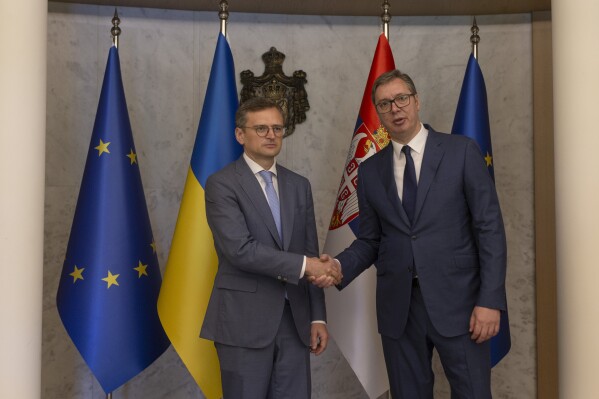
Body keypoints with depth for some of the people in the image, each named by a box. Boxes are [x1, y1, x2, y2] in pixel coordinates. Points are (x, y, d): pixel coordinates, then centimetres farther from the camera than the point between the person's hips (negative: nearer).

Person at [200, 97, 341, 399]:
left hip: (295, 319, 5)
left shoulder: (299, 185, 12)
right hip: (244, 321, -5)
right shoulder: (221, 184, -7)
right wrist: (303, 265, -17)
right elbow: (240, 249, -19)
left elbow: (311, 252, 12)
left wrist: (317, 316, 8)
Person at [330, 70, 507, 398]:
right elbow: (370, 240, 11)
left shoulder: (462, 152, -1)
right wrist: (338, 267, -9)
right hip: (398, 307, 3)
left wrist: (490, 299, -11)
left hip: (455, 301, -3)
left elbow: (490, 228, -4)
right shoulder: (370, 171, 8)